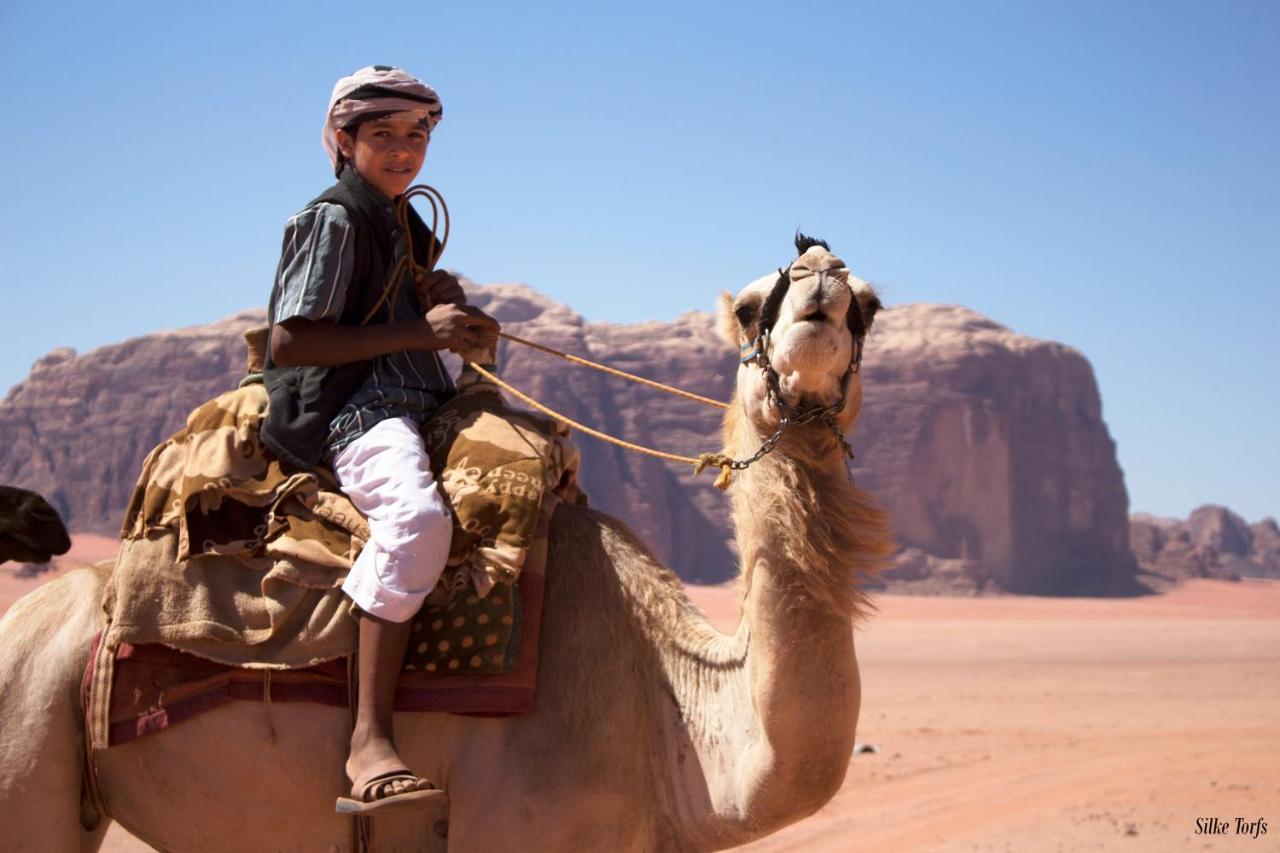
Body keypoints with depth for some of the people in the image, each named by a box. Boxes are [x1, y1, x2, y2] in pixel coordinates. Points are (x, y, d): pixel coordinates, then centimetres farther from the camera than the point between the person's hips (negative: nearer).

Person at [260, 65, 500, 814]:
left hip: (418, 407, 10)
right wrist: (421, 331, -16)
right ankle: (370, 740, -41)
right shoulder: (332, 219, -6)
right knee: (418, 514, -38)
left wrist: (447, 303, 9)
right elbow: (287, 342, -15)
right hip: (354, 414, -10)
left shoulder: (405, 225, 22)